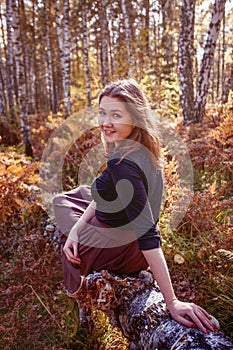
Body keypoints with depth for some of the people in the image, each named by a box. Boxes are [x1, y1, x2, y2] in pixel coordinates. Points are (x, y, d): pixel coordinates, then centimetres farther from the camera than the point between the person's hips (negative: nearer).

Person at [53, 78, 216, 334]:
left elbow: (148, 235, -36)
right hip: (133, 239, 8)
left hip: (121, 251, -8)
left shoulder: (122, 164, -35)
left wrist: (172, 301, -33)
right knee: (62, 200, 30)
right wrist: (76, 228, -8)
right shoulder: (143, 150, -6)